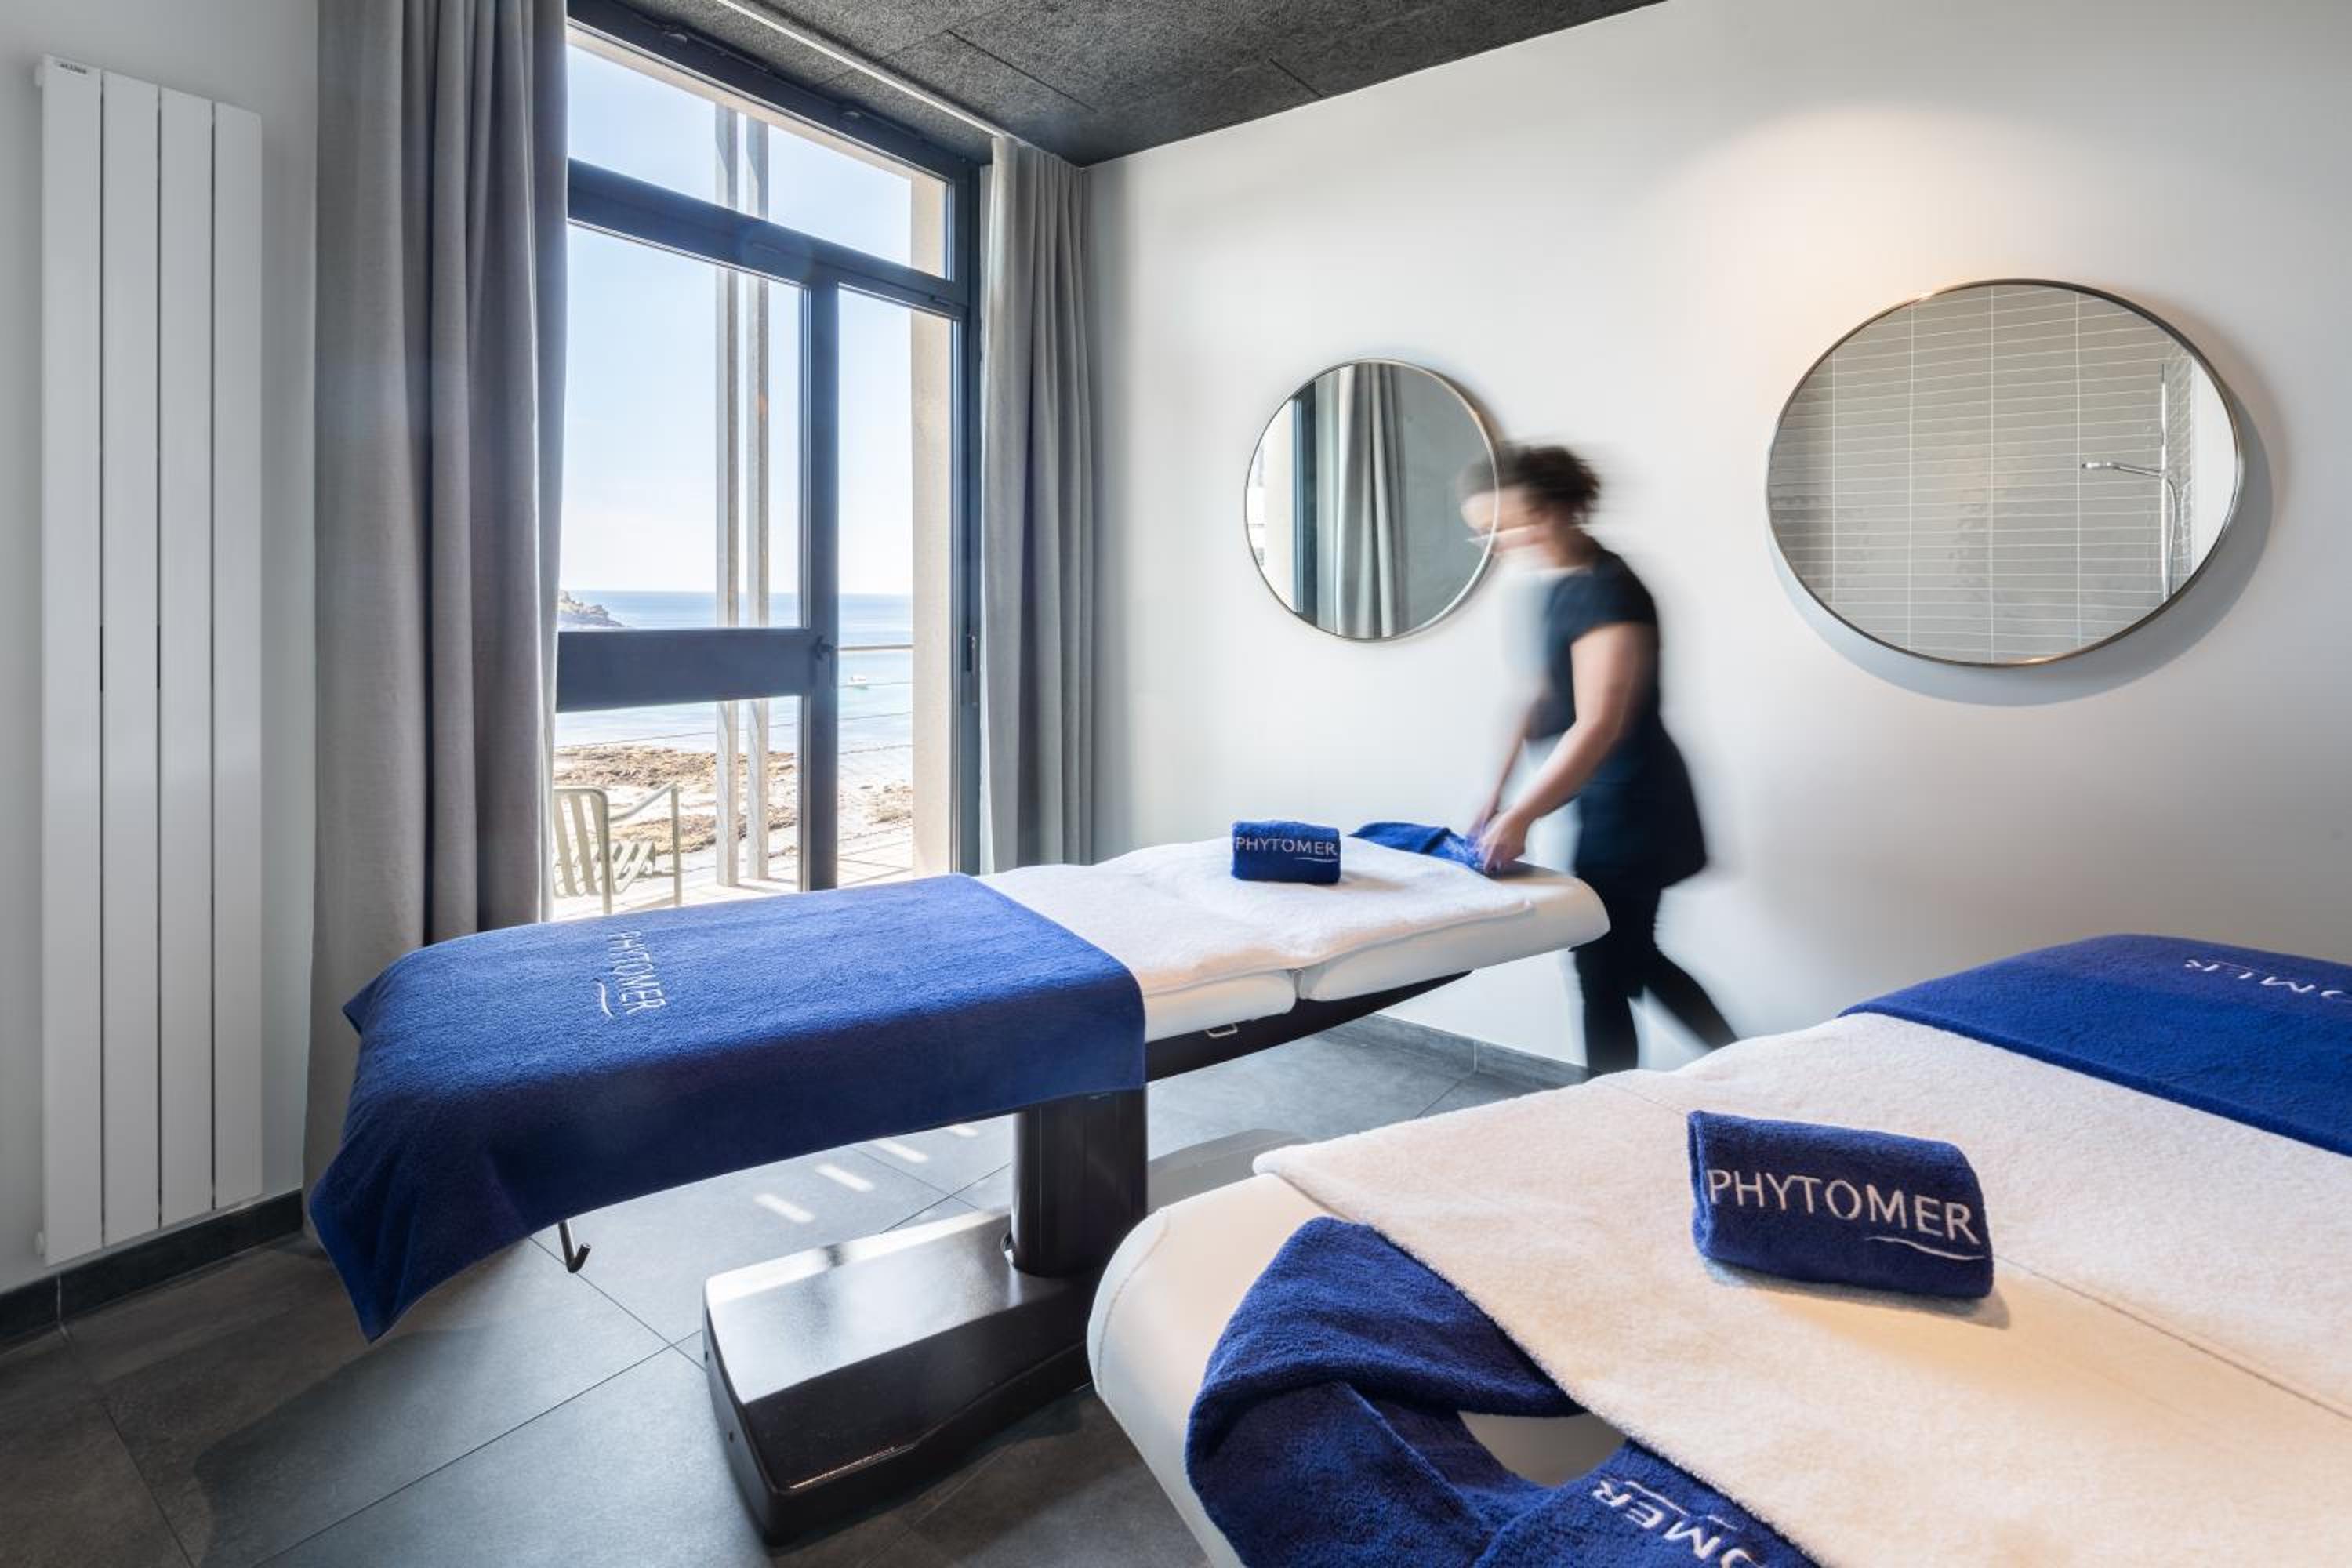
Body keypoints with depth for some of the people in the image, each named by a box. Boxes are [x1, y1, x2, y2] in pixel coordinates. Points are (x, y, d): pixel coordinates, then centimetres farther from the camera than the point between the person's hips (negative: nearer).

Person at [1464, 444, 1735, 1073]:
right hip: (1610, 802, 10)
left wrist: (1522, 815, -35)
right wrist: (1500, 789, 12)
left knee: (1603, 971, 1)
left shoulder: (1603, 592, -22)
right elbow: (1545, 695, 14)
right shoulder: (1561, 584, 8)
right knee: (1632, 956, 20)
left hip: (1632, 807, -10)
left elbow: (1598, 726, -29)